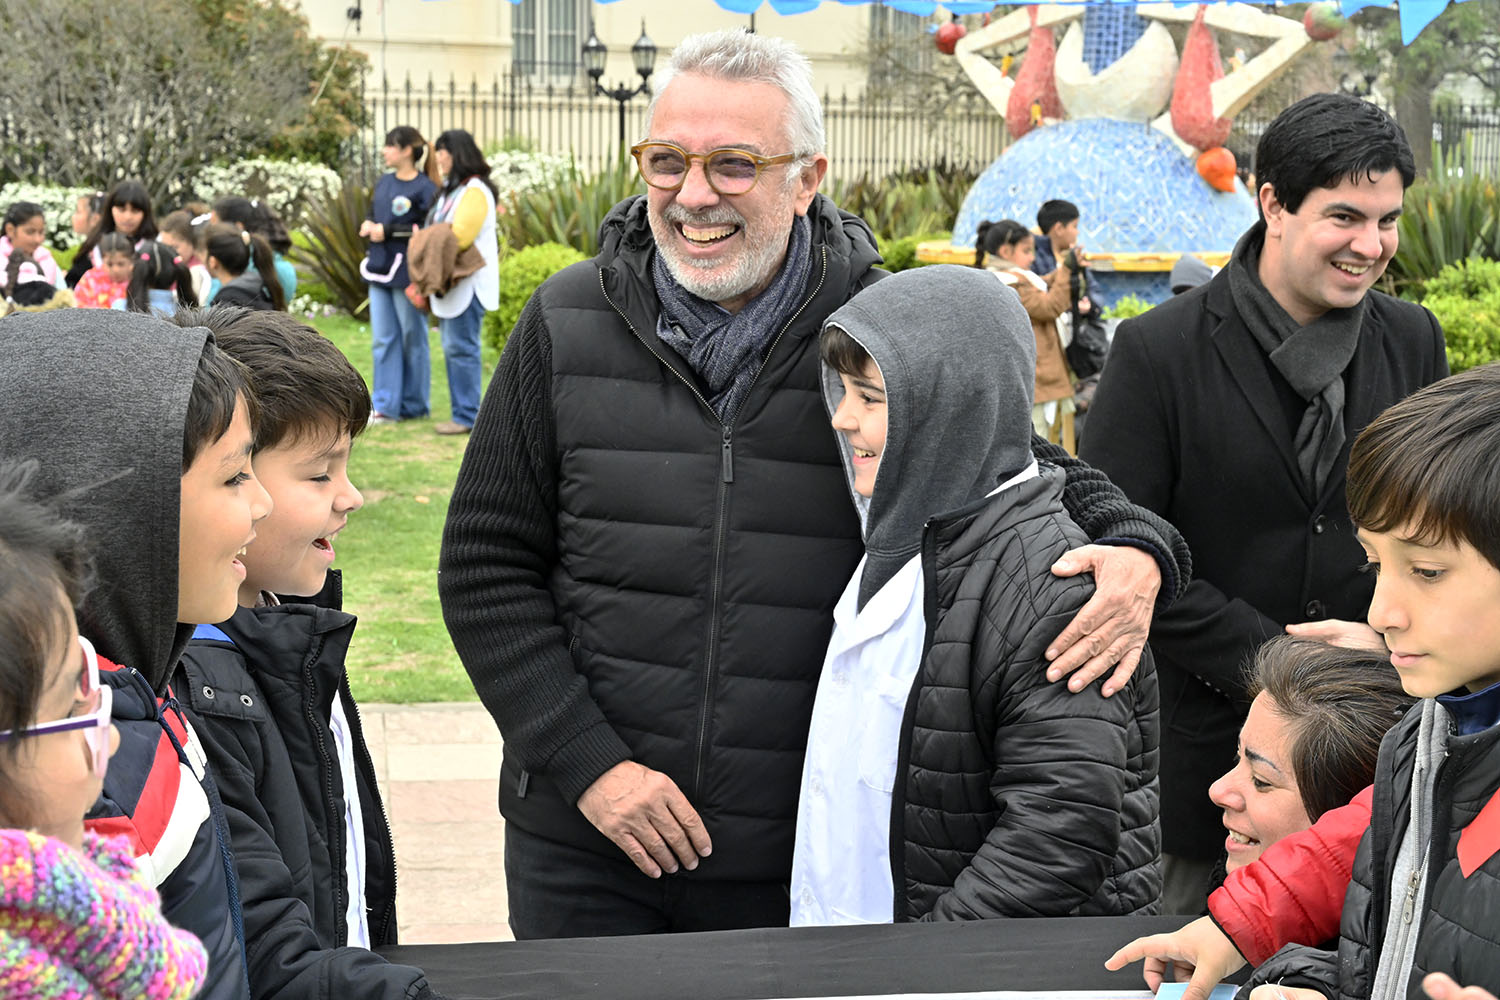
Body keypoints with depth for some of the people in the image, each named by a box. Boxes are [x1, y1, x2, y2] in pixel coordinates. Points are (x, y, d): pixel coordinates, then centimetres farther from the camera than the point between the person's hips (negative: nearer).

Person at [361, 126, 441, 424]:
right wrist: (367, 225, -1)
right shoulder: (384, 183, 13)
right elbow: (372, 215, 22)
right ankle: (386, 405, 12)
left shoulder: (424, 188, -10)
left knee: (412, 340, 4)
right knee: (382, 340, 7)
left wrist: (387, 231, -16)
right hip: (379, 270, 7)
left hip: (407, 273, -7)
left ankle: (415, 405, 15)